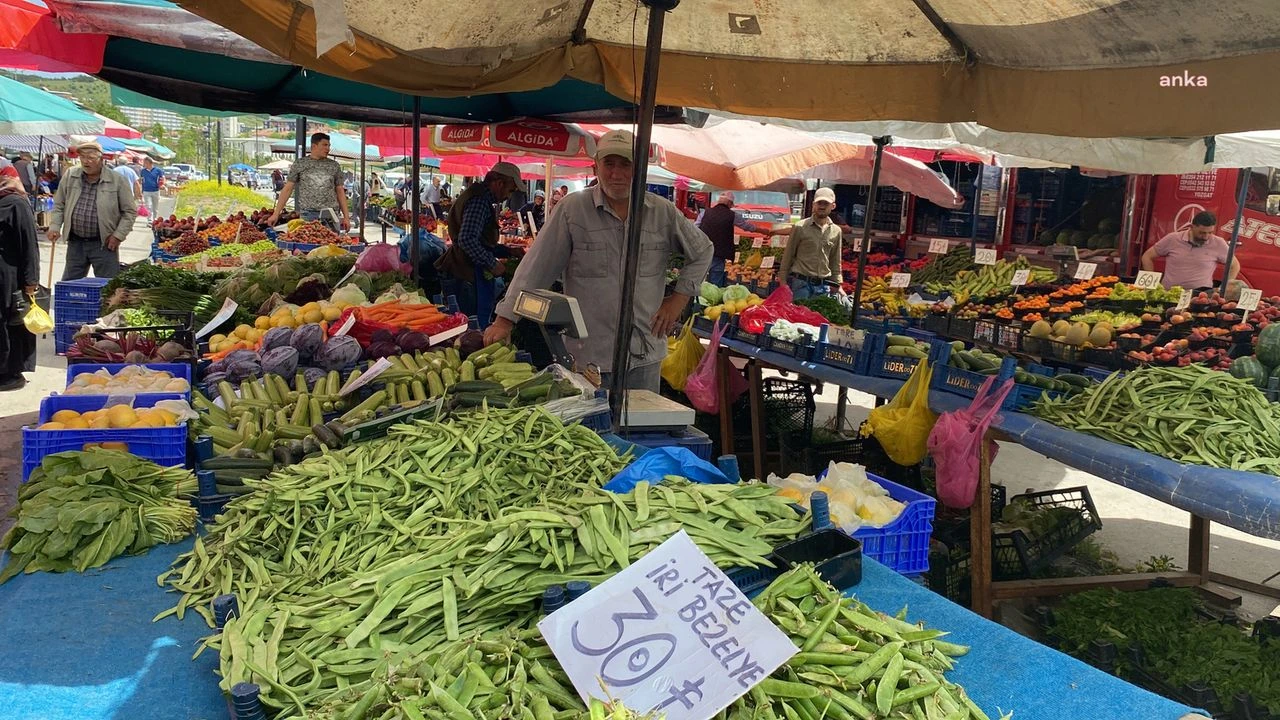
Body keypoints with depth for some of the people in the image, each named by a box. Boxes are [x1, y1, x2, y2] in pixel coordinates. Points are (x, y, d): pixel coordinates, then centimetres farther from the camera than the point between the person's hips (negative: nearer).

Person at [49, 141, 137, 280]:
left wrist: (119, 235, -9)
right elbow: (59, 205, 13)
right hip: (75, 242, 4)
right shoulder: (70, 176, 5)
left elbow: (130, 211, -2)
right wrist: (55, 226, 0)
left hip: (104, 244, -3)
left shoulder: (118, 181, -5)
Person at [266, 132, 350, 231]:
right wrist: (276, 214, -1)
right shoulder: (299, 164, 6)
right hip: (308, 215, -1)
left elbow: (340, 191, 12)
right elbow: (288, 189, 5)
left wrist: (346, 217, 5)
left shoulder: (334, 165, 11)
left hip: (331, 217, 1)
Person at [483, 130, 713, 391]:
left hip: (645, 354, 3)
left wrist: (679, 299, 8)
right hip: (587, 354, -2)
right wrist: (505, 320, -9)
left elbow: (702, 251, 18)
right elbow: (536, 268, -5)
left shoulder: (664, 212, 3)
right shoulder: (572, 209, -4)